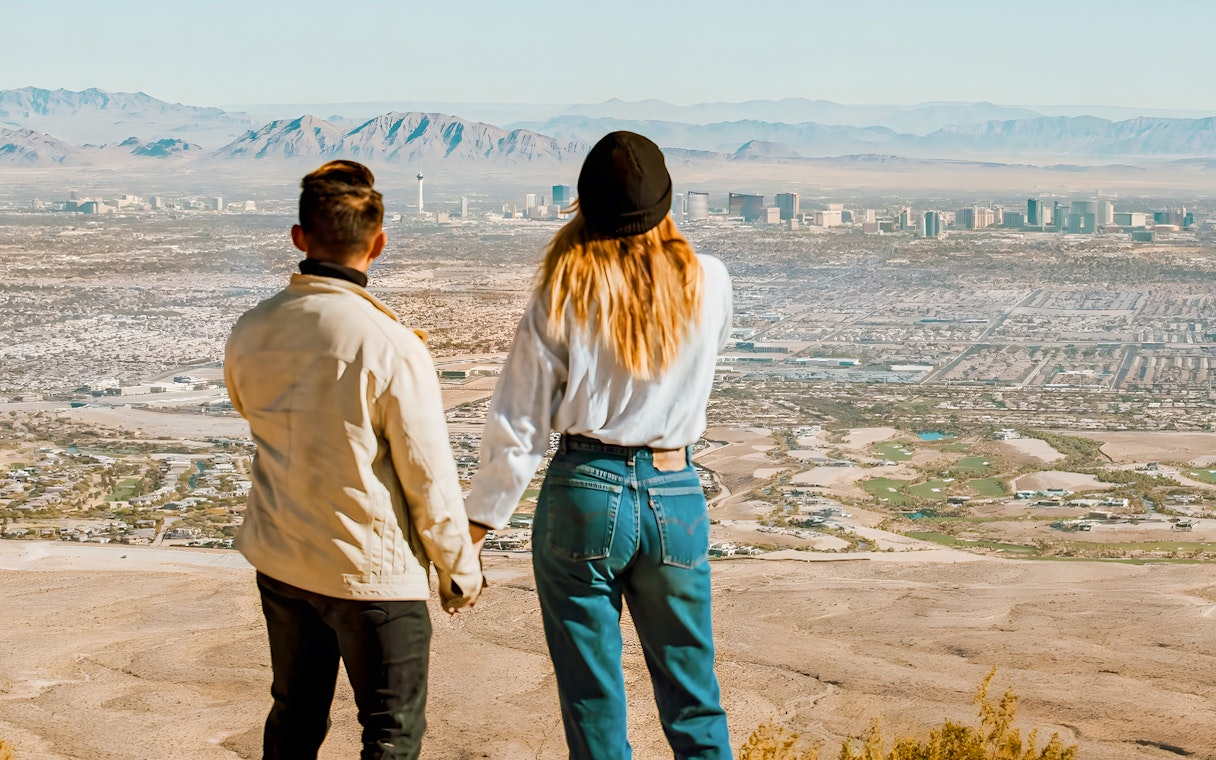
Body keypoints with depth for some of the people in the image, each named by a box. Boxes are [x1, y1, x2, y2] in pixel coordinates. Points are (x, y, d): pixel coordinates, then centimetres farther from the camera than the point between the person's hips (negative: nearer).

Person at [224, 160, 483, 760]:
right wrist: (460, 569, -3)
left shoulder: (250, 332, -6)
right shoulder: (391, 347, -22)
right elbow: (429, 476, -16)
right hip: (373, 574, -5)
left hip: (280, 560, 5)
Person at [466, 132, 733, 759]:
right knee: (693, 704, 14)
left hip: (584, 494, -2)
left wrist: (480, 518, 6)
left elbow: (519, 423, -5)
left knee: (594, 703, 9)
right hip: (677, 497, 2)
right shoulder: (708, 283, -2)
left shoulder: (564, 295, -7)